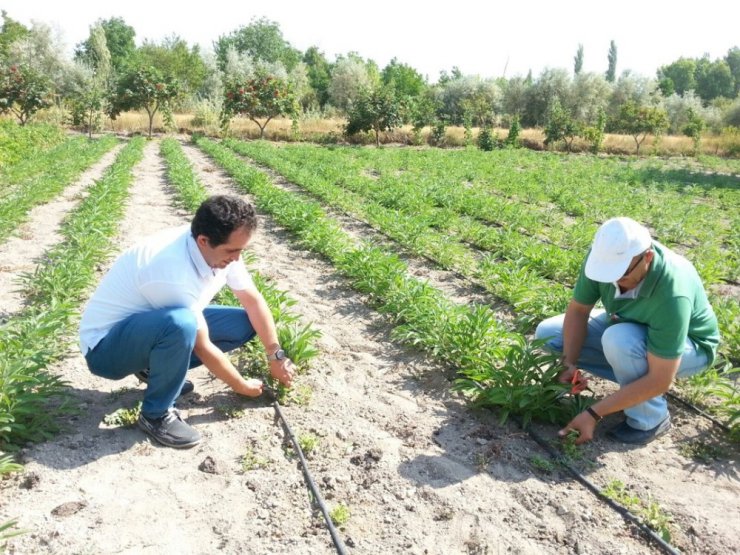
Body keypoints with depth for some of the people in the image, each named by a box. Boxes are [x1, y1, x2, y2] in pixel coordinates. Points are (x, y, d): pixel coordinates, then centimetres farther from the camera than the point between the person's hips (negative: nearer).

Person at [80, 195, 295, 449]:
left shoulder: (219, 249, -14)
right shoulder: (175, 274, -36)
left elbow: (253, 300, -1)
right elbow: (202, 347, -25)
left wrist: (276, 356, 1)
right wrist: (242, 387, -10)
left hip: (153, 326, 8)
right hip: (106, 347, -8)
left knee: (244, 324, -3)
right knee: (181, 323, -39)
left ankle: (158, 368, 8)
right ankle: (156, 414, -15)